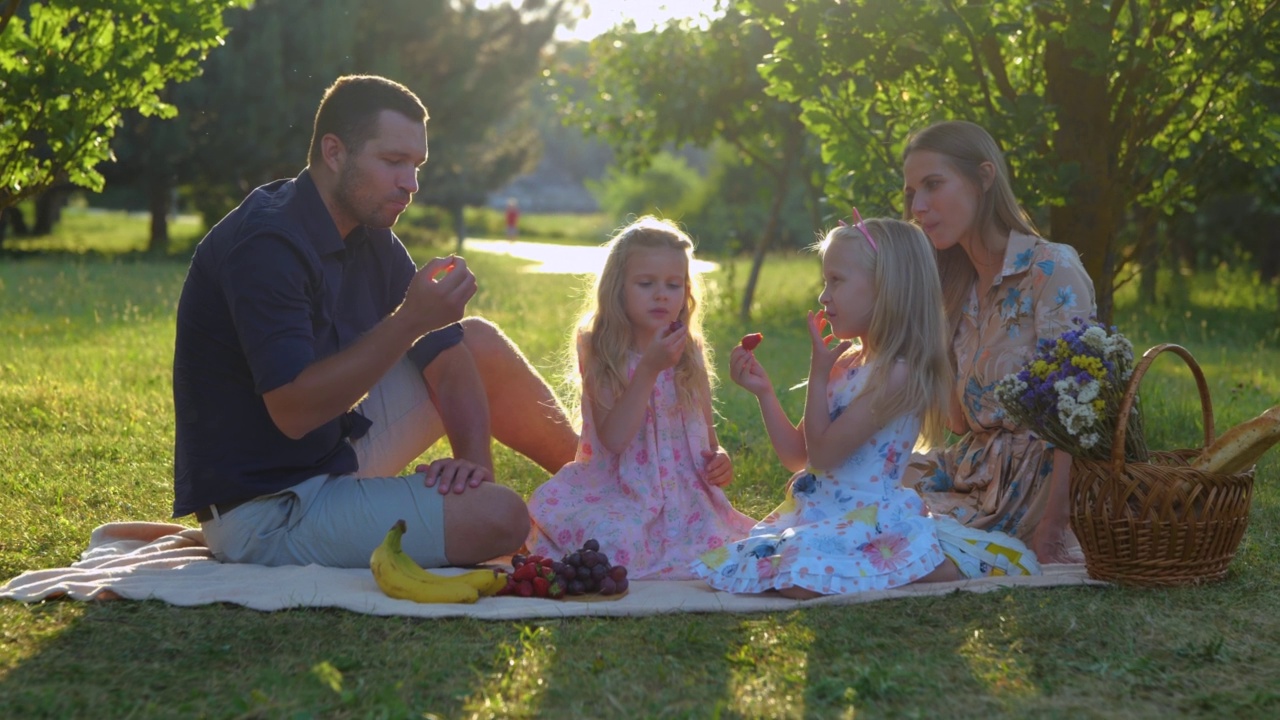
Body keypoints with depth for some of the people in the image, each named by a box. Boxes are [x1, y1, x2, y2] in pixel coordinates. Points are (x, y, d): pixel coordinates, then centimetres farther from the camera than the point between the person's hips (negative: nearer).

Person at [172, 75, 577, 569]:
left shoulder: (370, 239, 5)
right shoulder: (266, 246, -24)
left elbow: (446, 355, 7)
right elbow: (294, 409, -32)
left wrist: (473, 456, -10)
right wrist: (409, 321, -34)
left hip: (335, 459, 10)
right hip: (265, 510, -10)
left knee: (480, 342, 13)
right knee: (498, 518, -23)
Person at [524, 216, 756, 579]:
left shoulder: (691, 356, 9)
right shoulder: (601, 356, -4)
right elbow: (614, 438, -16)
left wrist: (720, 459, -7)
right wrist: (649, 370, -23)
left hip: (686, 496, 4)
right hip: (618, 493, -4)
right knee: (614, 544, -33)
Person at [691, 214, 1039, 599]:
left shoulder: (896, 374, -15)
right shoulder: (846, 364, 13)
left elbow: (822, 453, -15)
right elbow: (797, 456, 15)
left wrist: (818, 372, -10)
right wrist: (763, 391, 5)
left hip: (866, 518, -9)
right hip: (816, 510, 9)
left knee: (799, 578, -32)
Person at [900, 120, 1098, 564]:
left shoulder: (1052, 271, -12)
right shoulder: (961, 290, 14)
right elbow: (962, 422, 9)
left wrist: (1052, 528, -24)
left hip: (1034, 476, -8)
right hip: (972, 468, 9)